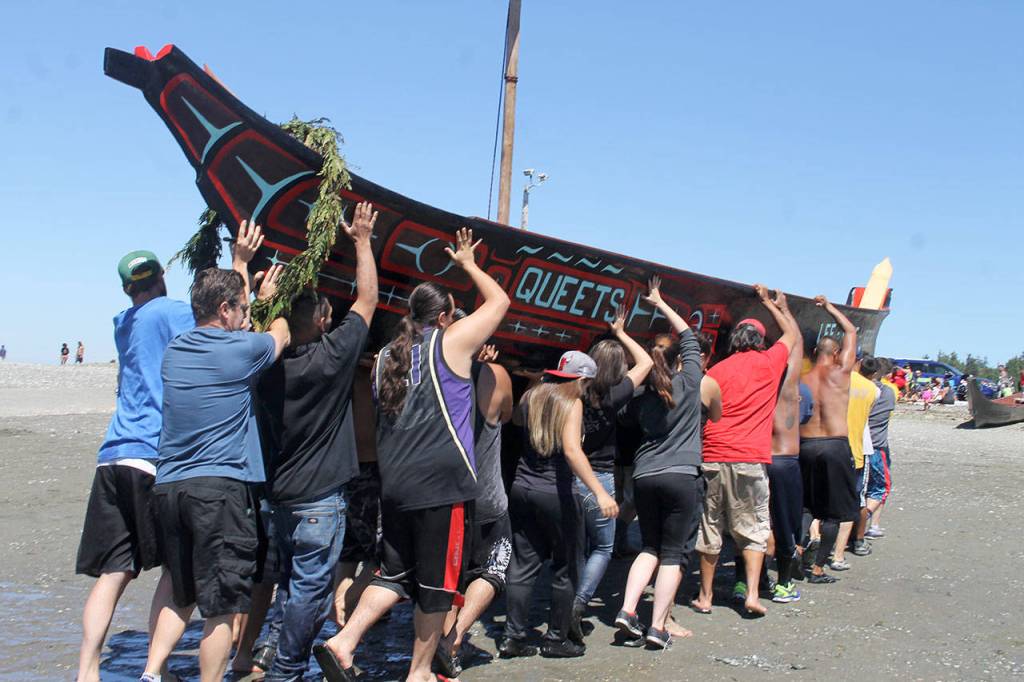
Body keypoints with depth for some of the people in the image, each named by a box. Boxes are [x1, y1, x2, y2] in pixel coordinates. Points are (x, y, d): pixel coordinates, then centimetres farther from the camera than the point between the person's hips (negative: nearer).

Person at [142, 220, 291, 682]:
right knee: (221, 607, 1)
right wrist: (271, 301, 35)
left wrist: (240, 261, 40)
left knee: (180, 596, 20)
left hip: (168, 486, 7)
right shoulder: (240, 349, -7)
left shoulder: (176, 349, 12)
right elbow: (280, 335, 15)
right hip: (222, 488, -7)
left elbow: (229, 326, 31)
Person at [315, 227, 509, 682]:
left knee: (395, 574, 16)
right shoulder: (451, 342, -3)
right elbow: (499, 301, 7)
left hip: (394, 483, 6)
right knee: (436, 581, 6)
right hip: (442, 483, -6)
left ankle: (342, 643, 2)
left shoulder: (387, 356, 14)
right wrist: (468, 264, 21)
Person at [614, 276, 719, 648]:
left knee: (650, 547, 16)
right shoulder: (689, 382, 2)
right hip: (682, 475, -4)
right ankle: (658, 625, -3)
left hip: (644, 475, 4)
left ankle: (627, 610, 1)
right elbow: (688, 335, 13)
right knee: (674, 553, 2)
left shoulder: (641, 398, 9)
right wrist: (660, 303, 22)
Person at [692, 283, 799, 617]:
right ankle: (752, 594, 0)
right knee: (753, 528, 9)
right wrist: (768, 302, 35)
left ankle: (705, 596, 18)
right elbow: (793, 334, 24)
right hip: (751, 460, -1)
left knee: (709, 528, 10)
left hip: (713, 458, 1)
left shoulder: (716, 371, 6)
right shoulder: (769, 362, 5)